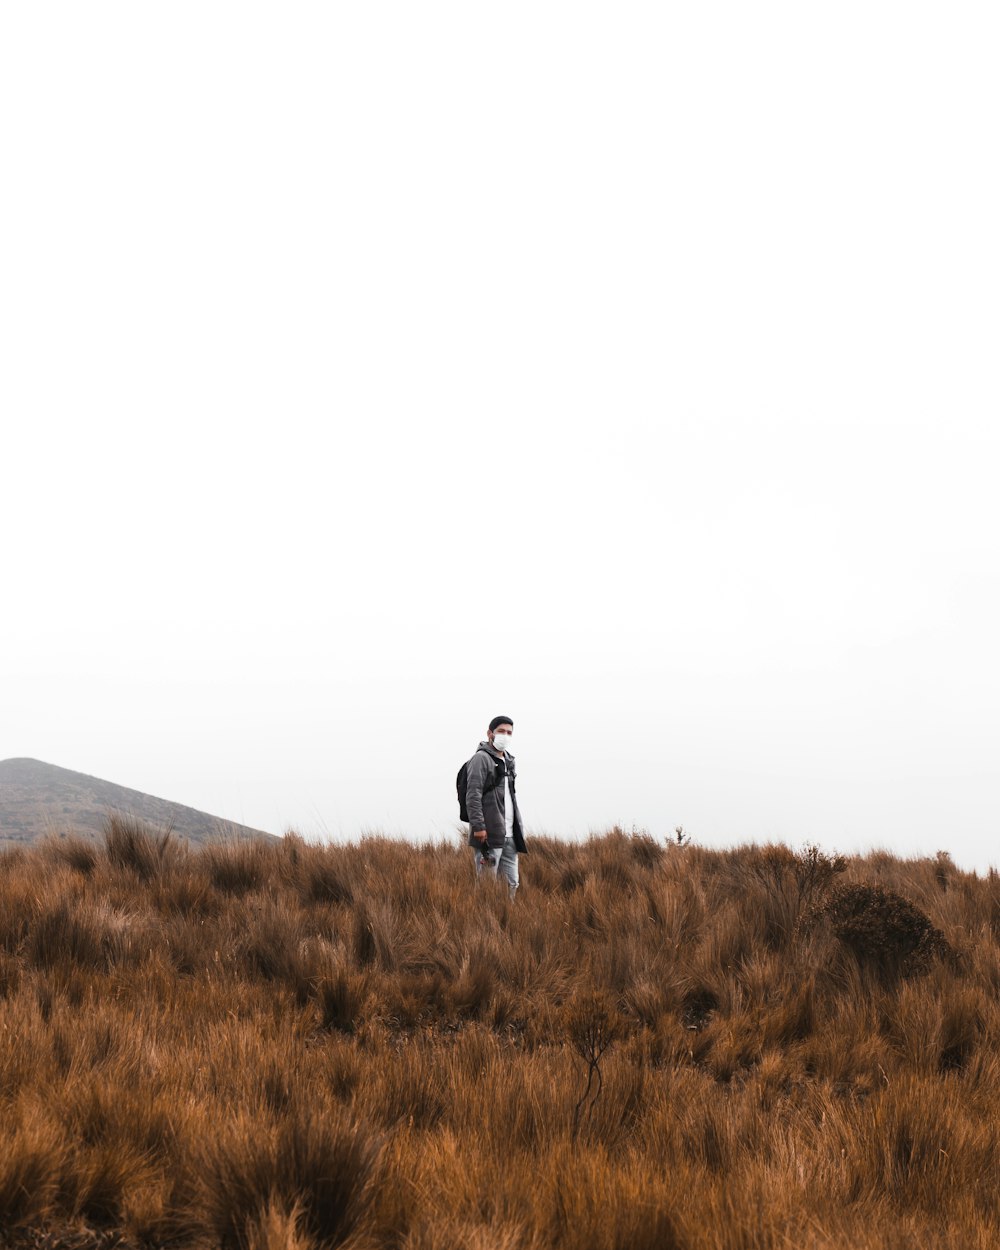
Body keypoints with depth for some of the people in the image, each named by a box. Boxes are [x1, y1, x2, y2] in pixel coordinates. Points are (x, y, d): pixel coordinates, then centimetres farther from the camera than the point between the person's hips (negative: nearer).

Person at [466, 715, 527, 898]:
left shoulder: (508, 761, 21)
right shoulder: (481, 758, -6)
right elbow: (473, 795, -13)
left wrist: (518, 829, 21)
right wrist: (478, 826, -21)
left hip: (509, 835, 8)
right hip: (488, 834, -8)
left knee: (512, 883, 7)